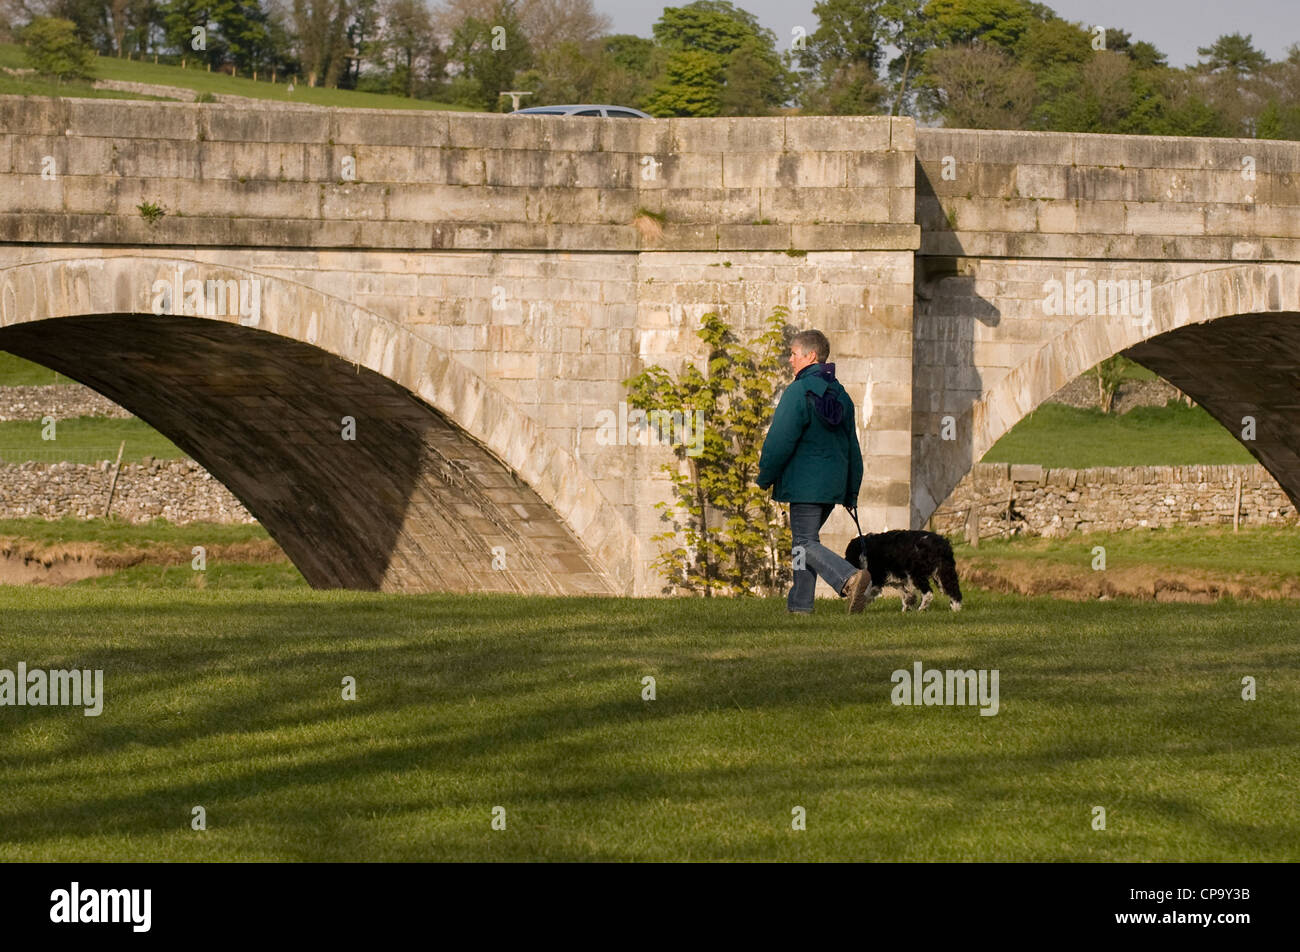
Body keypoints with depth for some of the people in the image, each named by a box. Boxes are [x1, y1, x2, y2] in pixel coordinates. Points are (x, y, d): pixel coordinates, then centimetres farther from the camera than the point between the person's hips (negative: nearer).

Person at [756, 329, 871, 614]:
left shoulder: (798, 392, -12)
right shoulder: (840, 393, 14)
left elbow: (780, 441, -15)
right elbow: (852, 445, 18)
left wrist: (765, 477, -2)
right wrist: (852, 491, 22)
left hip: (805, 483, -8)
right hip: (833, 484, 8)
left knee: (805, 542, -8)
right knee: (805, 538, 18)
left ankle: (850, 579, -29)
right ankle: (799, 603, 19)